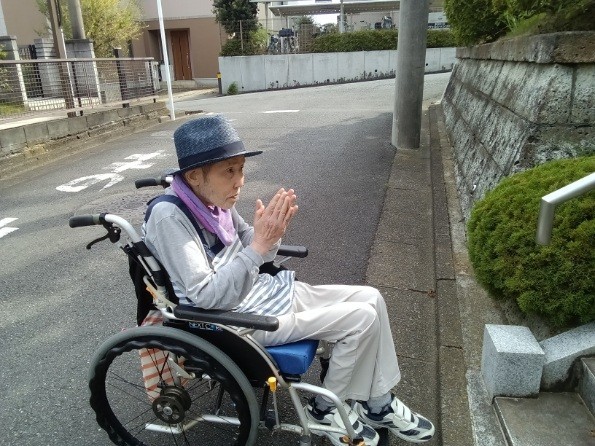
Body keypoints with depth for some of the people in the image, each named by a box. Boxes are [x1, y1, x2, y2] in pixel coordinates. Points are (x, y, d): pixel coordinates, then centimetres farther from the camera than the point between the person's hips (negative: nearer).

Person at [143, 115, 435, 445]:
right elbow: (207, 299, -27)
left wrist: (271, 234, -13)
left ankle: (379, 405, 18)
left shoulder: (214, 198, 1)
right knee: (361, 318, -13)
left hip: (261, 291, 9)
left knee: (371, 299, 3)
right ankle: (326, 409, 11)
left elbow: (252, 256, 9)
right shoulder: (168, 217, -23)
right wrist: (259, 244, -33)